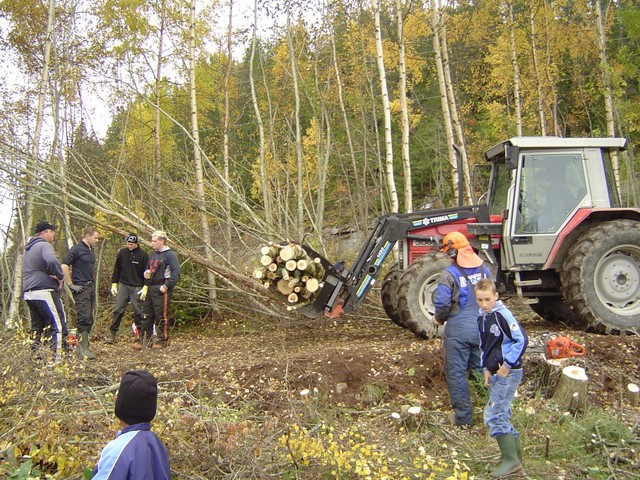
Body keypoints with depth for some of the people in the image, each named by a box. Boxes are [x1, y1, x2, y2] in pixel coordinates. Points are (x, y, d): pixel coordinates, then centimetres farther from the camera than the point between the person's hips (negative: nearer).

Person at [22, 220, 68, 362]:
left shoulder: (29, 248, 21)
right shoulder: (44, 245, -10)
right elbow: (52, 261, -31)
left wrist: (53, 275, 5)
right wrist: (60, 277, -15)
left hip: (28, 293, 9)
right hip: (44, 292, -9)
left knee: (37, 326, 17)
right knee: (58, 324, -6)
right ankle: (57, 358, -10)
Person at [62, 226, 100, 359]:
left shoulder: (90, 250, 15)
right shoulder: (76, 249, -10)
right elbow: (64, 265, -18)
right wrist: (70, 284, -17)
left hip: (91, 287, 8)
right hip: (81, 288, -8)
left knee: (89, 319, 11)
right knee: (84, 318, -11)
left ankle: (83, 345, 20)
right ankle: (83, 349, -8)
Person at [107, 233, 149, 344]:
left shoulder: (143, 255, -5)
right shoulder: (122, 253, 4)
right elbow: (116, 269, 10)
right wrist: (114, 284, 5)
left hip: (137, 287, -3)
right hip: (123, 285, 3)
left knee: (138, 311, 3)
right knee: (118, 310, 3)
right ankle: (112, 333, 10)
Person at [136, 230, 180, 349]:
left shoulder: (170, 255, -11)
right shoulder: (153, 254, 15)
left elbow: (176, 273, -17)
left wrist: (166, 286, -19)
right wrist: (146, 273, 5)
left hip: (161, 290, -8)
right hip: (150, 288, 8)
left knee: (161, 316, -1)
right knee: (147, 315, 10)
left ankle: (162, 340, 11)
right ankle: (146, 340, 18)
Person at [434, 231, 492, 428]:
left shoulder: (449, 274, -14)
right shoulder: (484, 270, 4)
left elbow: (442, 303, -18)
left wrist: (440, 319, 2)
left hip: (458, 330, -5)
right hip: (482, 328, 5)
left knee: (457, 374, 6)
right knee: (482, 371, 19)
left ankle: (463, 418, 10)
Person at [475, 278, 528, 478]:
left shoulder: (502, 314, -14)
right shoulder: (482, 318, 12)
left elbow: (521, 340, -19)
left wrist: (507, 365, -17)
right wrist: (486, 369, 9)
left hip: (508, 372, -9)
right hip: (495, 373, 9)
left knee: (493, 415, -11)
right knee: (501, 416, 13)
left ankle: (510, 460, -3)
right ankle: (516, 458, 24)